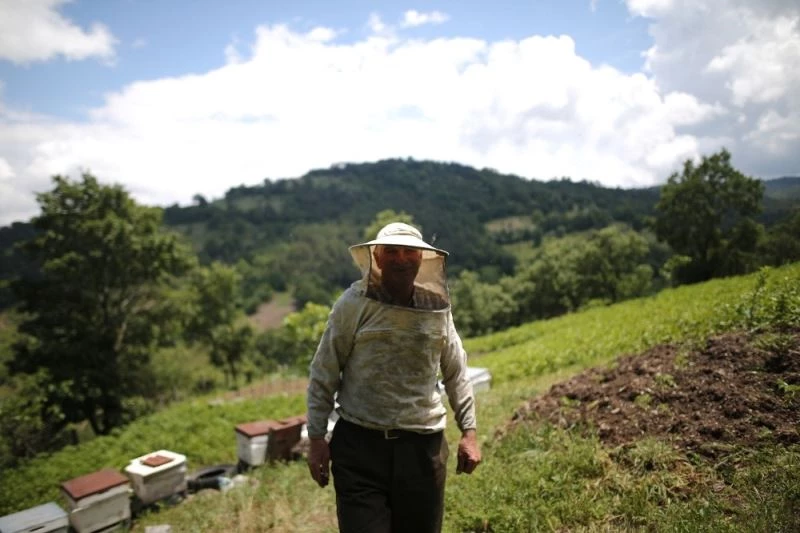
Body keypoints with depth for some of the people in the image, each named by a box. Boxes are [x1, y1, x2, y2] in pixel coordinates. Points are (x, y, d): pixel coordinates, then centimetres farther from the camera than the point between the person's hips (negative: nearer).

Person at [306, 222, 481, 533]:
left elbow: (456, 374, 13)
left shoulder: (437, 308, 3)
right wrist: (317, 438, -4)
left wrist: (469, 432, 8)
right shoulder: (354, 304, -7)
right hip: (360, 444, -3)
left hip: (423, 446, 4)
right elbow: (323, 375, -2)